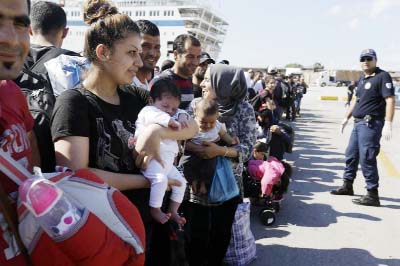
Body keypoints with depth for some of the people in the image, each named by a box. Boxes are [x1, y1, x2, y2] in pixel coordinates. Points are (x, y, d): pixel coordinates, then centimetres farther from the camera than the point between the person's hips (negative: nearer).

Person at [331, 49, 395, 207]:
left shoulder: (382, 76, -10)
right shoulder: (362, 79, 16)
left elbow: (390, 100, -19)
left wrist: (388, 123, -27)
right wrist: (346, 118, 26)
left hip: (371, 124, -9)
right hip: (358, 123, 9)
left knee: (367, 159, -9)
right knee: (351, 155, 16)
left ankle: (372, 195, -2)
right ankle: (347, 186, 30)